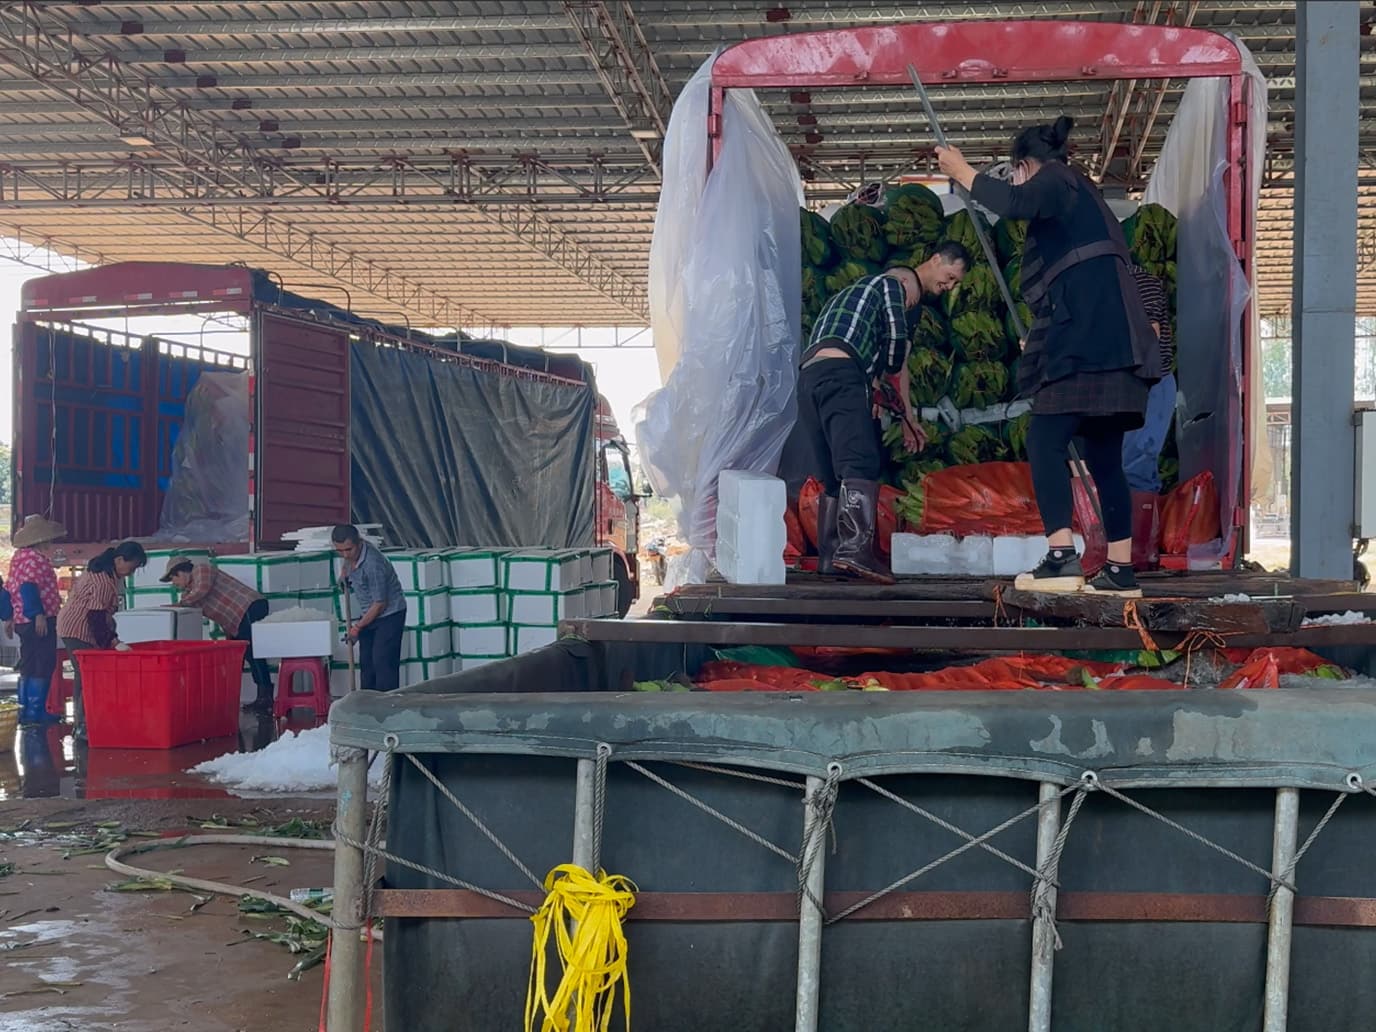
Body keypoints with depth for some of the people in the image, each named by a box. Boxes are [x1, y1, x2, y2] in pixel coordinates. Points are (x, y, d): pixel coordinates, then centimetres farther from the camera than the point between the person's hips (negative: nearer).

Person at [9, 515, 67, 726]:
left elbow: (11, 588, 20)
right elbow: (29, 587, -23)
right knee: (42, 666, -7)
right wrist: (39, 614, -25)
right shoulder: (35, 558, -13)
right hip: (40, 621, -10)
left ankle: (25, 710, 19)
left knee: (29, 666, 14)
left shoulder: (21, 556, 18)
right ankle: (35, 710, -7)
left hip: (24, 621, 10)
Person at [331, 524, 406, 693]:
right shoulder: (351, 554, -6)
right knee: (366, 663, 9)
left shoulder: (372, 564, -32)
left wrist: (358, 626, -15)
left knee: (383, 663, -14)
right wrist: (345, 576, 8)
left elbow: (380, 604, -24)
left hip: (389, 614, -9)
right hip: (369, 615, 9)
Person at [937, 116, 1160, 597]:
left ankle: (1061, 557, -25)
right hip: (1110, 343, 10)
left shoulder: (1055, 180, 4)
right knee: (1104, 457, 8)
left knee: (1045, 440, -14)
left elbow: (1013, 203, -20)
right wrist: (1041, 337, 43)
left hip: (1086, 340, -10)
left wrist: (961, 171, -6)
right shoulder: (1081, 197, 32)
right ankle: (1121, 570, 7)